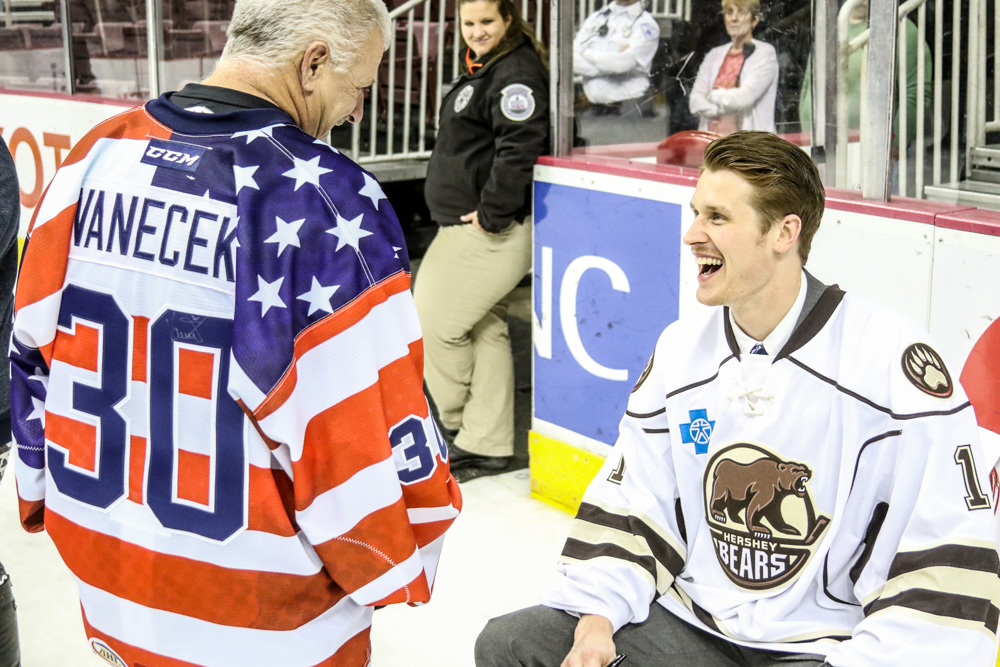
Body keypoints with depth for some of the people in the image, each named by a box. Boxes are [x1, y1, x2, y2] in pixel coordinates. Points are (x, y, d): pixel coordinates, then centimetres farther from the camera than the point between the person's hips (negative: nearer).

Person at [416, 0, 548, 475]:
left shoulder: (516, 73, -15)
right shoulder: (483, 70, 18)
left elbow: (518, 150, -26)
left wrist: (491, 214, -22)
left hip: (491, 232, -11)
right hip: (469, 227, 11)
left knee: (436, 323, -4)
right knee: (485, 331, 12)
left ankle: (462, 426, 13)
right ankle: (487, 444, 18)